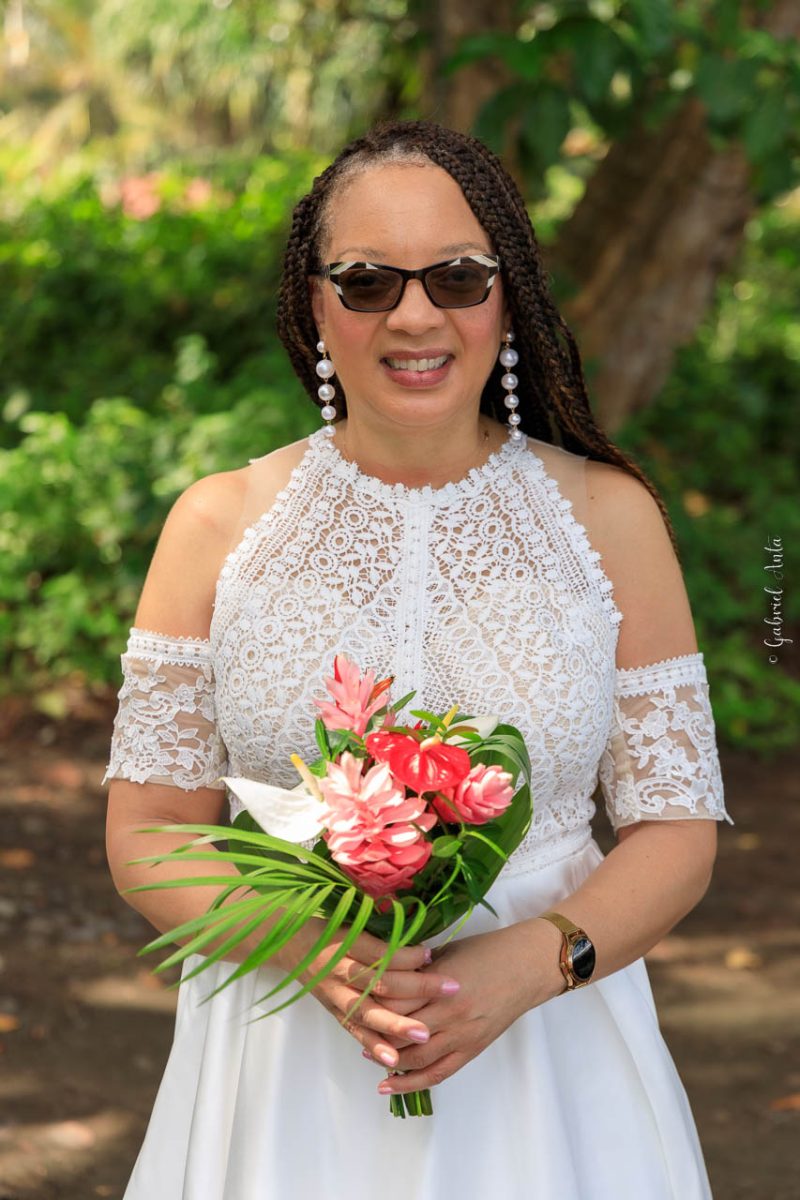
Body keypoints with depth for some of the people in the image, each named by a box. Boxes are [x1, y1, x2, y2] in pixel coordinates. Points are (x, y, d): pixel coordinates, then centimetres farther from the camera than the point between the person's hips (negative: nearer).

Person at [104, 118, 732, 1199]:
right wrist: (310, 948, -18)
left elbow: (677, 832, -1)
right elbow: (146, 835, 0)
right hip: (286, 1069, 0)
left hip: (549, 1063, 0)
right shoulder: (219, 525, -2)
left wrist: (532, 962, -18)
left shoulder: (607, 516, -2)